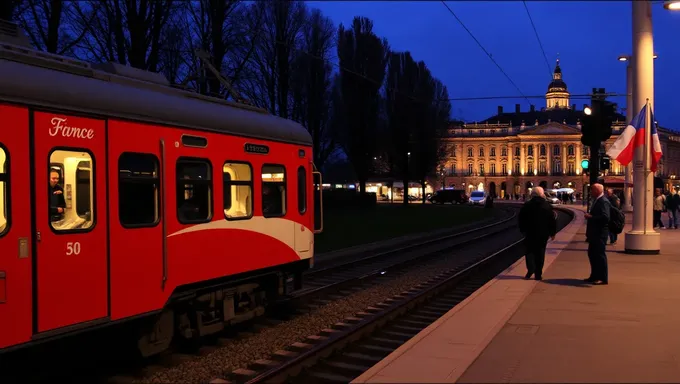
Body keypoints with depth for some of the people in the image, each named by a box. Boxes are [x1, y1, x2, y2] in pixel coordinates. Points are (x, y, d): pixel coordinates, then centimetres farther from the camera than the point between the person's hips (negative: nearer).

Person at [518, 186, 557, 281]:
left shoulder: (526, 205, -1)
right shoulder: (547, 206, 0)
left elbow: (521, 219, 3)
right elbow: (552, 221, 1)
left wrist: (522, 230, 14)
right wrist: (552, 233, 8)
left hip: (530, 233, -1)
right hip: (543, 234, 1)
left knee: (530, 251, 9)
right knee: (540, 253, 6)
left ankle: (530, 269, -11)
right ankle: (538, 274, 6)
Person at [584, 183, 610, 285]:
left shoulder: (603, 201, -16)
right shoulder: (596, 201, 14)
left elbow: (605, 217, -27)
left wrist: (591, 217, -22)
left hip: (600, 233, -10)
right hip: (594, 233, 10)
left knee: (600, 255, -4)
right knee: (592, 254, 15)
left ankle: (603, 278, 3)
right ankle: (594, 276, 24)